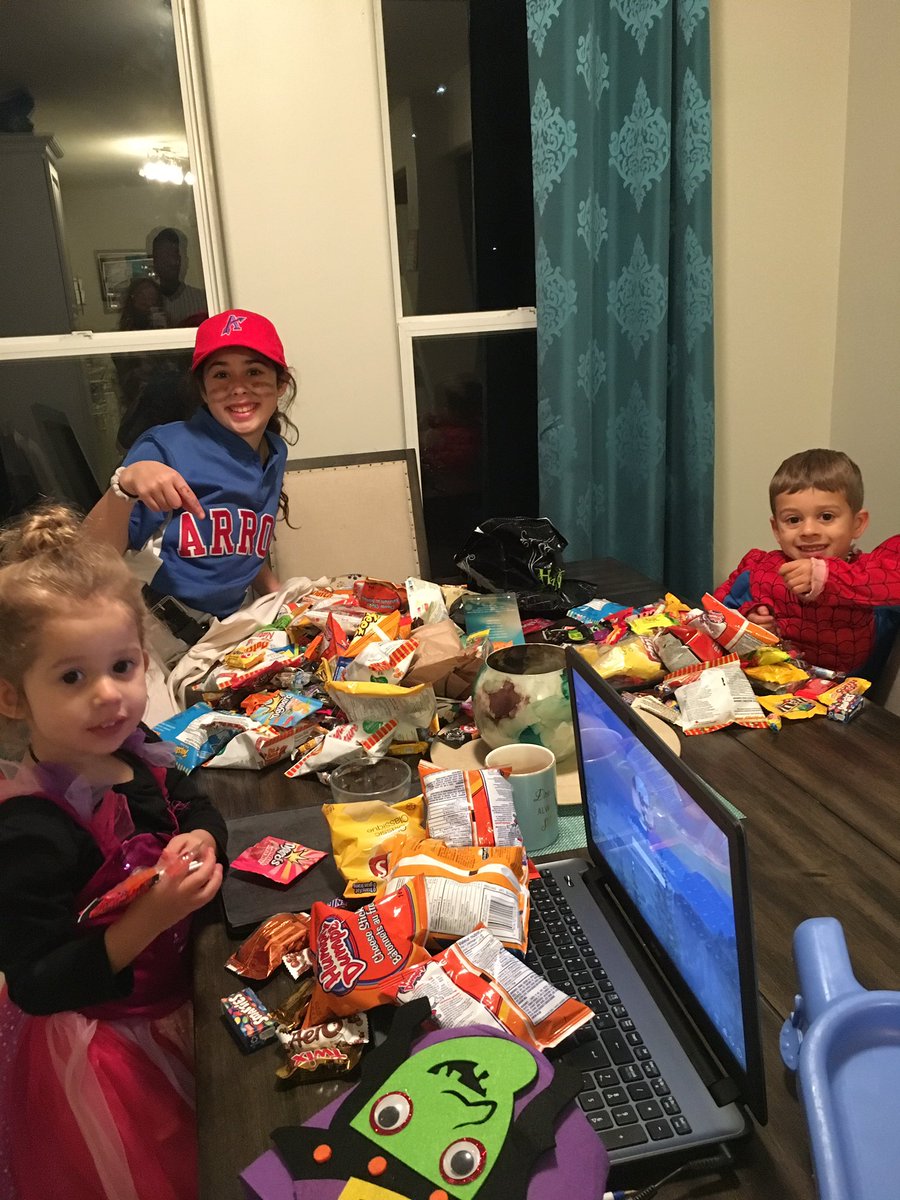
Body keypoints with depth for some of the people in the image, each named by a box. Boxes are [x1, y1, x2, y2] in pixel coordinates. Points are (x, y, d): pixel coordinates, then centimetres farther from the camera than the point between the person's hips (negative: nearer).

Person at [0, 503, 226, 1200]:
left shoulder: (135, 754, -10)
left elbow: (197, 808, 9)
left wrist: (199, 842, -13)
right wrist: (149, 917, -37)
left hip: (174, 1004, 7)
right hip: (97, 1055, -7)